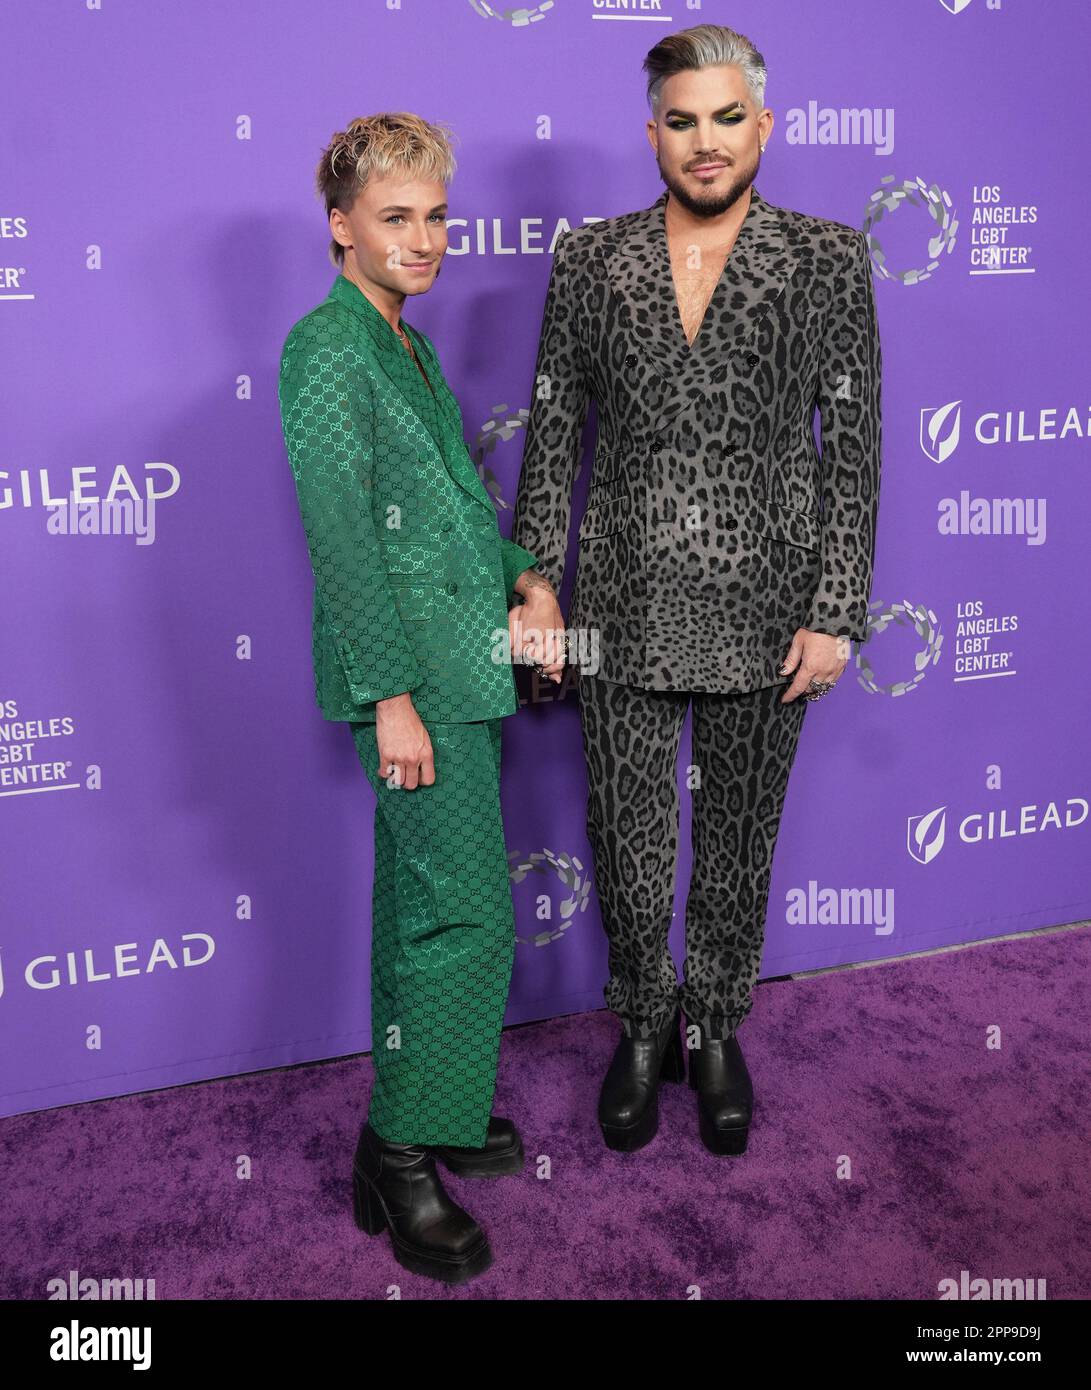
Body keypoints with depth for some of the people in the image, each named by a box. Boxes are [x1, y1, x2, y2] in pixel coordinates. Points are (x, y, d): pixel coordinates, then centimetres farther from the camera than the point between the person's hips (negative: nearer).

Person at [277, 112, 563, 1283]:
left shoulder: (406, 344, 18)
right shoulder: (325, 348, -10)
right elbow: (341, 539, -17)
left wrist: (525, 578, 8)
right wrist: (392, 695, -19)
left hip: (462, 664, 9)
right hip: (414, 670, -9)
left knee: (420, 899, 16)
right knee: (467, 912, -6)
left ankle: (429, 1103, 30)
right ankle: (399, 1158, 8)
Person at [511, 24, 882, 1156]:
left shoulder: (828, 260, 0)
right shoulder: (589, 262, 3)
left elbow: (851, 449, -2)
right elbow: (550, 437, 4)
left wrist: (835, 615, -7)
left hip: (763, 614, 0)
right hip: (624, 612, 1)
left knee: (739, 840, 14)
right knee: (627, 843, 10)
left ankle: (716, 1028, 36)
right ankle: (643, 1026, 35)